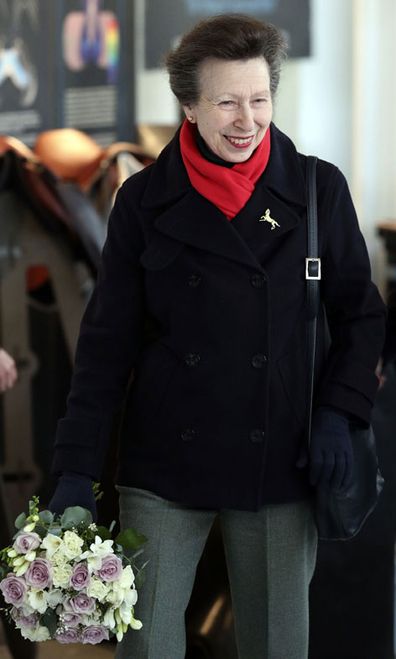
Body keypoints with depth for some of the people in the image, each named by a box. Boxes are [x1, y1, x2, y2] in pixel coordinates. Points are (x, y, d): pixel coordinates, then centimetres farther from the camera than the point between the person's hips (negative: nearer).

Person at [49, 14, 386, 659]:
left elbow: (360, 313, 9)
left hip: (280, 463, 0)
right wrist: (76, 469, -5)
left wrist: (339, 412, -6)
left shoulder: (318, 190, 0)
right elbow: (108, 338, 2)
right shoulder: (145, 200, 0)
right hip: (164, 465, 0)